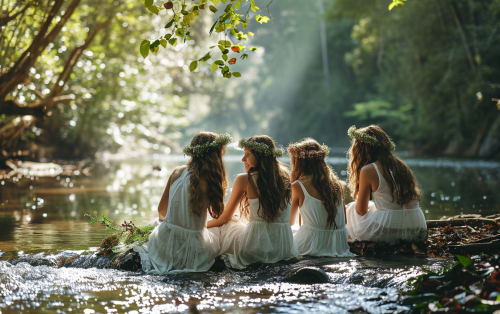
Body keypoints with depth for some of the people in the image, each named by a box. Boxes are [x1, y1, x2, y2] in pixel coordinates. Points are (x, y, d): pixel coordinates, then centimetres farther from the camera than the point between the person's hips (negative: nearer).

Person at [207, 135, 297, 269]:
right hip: (284, 249, 6)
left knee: (221, 229, 23)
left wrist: (204, 224, 23)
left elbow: (226, 217, 5)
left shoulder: (244, 180, -9)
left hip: (257, 247, -6)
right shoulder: (284, 177, 3)